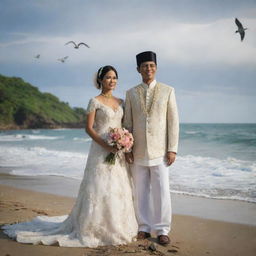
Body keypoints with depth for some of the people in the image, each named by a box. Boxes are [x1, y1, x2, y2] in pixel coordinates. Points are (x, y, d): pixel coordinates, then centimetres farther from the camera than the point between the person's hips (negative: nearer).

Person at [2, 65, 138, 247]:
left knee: (119, 189, 8)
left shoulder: (121, 102, 13)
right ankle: (93, 229, 6)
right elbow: (89, 128, -10)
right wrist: (107, 146, -19)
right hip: (101, 151, -6)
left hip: (119, 152, 6)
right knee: (99, 188, -6)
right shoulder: (95, 101, -4)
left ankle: (115, 227, 20)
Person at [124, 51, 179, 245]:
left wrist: (172, 149, -5)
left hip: (160, 151, -2)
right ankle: (144, 228, 20)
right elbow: (128, 123, 9)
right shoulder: (131, 93, 9)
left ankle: (162, 230, 11)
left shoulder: (167, 91, 4)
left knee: (162, 192, -1)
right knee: (141, 192, 7)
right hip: (138, 152, 2)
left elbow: (173, 121, 1)